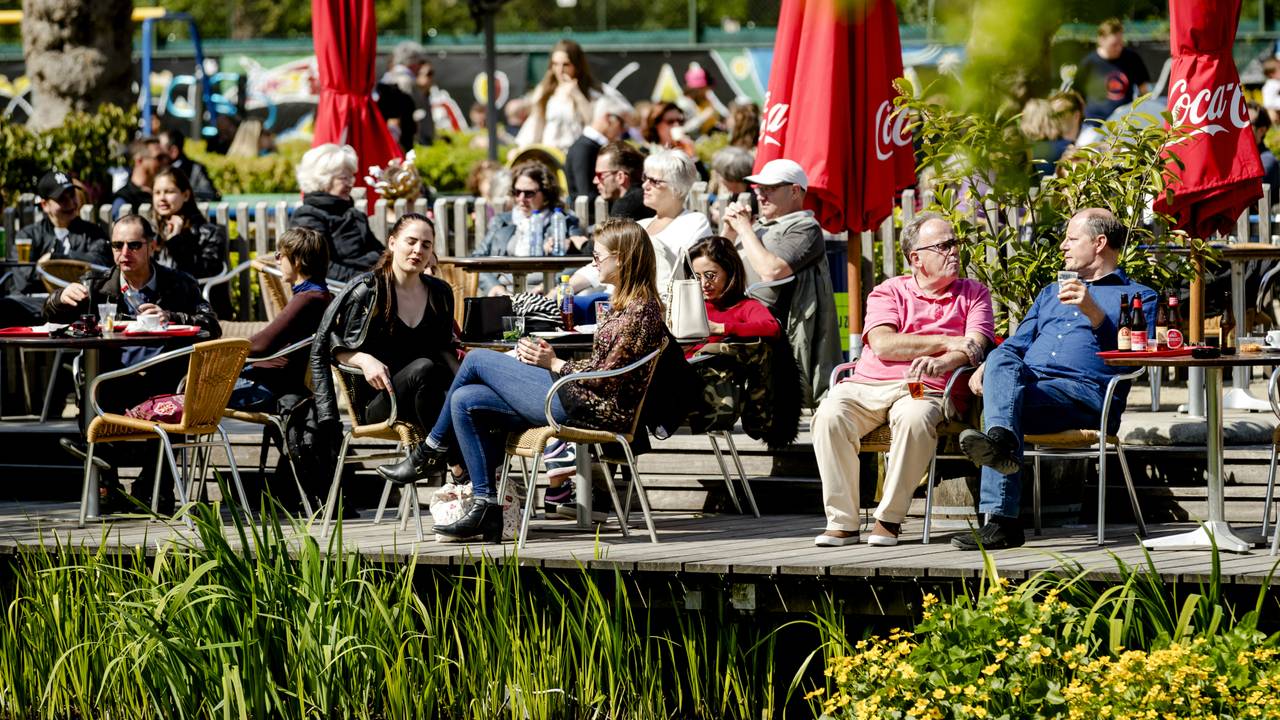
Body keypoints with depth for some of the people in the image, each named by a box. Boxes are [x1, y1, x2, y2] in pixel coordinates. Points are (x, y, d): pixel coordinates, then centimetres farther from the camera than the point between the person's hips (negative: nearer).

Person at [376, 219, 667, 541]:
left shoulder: (640, 312, -15)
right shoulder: (629, 304, 16)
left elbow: (607, 377, -18)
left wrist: (553, 363, -8)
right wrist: (551, 360, 7)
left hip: (585, 406, -10)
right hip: (578, 398, 10)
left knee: (477, 360, -3)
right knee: (465, 401, 6)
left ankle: (430, 453, 13)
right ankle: (486, 508, 2)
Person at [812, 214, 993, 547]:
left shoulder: (973, 293, 16)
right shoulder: (888, 292, 14)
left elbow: (976, 346, -1)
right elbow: (883, 345, -4)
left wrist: (941, 362, -23)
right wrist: (947, 342, -7)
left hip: (924, 390, -1)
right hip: (867, 385, 1)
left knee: (915, 419, -38)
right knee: (831, 415, -30)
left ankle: (889, 519, -24)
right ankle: (842, 521, -22)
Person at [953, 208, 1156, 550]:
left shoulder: (1138, 297, 17)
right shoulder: (1052, 293, 37)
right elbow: (1018, 342, 31)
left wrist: (1094, 313, -11)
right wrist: (985, 367, 9)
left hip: (1085, 391, -5)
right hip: (1029, 380, 5)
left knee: (1002, 403, -34)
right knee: (1004, 361, -32)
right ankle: (1001, 443, -56)